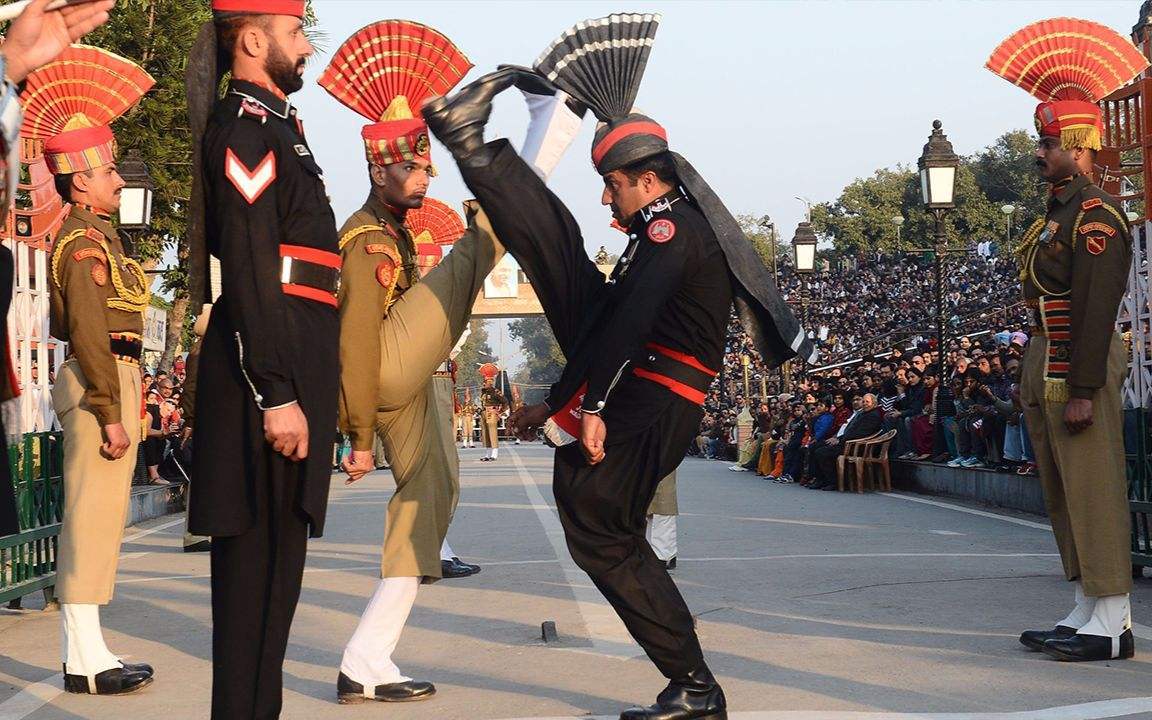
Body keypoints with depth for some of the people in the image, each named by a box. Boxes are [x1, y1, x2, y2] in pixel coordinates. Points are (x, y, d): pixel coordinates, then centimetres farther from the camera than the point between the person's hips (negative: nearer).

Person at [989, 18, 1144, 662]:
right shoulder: (1060, 211, 16)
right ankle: (1087, 614, 19)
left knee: (1093, 492, -7)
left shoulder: (1095, 215, -14)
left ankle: (1114, 624, -5)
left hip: (1080, 368, -10)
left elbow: (1096, 307, -19)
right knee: (1065, 494, 12)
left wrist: (1083, 389, -22)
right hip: (1048, 366, 10)